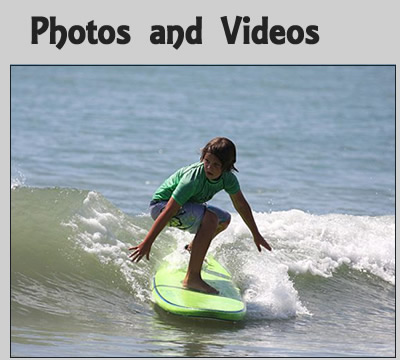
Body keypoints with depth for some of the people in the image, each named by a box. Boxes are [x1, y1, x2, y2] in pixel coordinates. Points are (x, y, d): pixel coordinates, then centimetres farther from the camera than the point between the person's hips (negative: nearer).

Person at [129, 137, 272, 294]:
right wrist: (147, 243, -37)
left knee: (224, 219, 19)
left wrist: (256, 234, 13)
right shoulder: (193, 178, -33)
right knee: (210, 218, -32)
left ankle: (193, 248, 42)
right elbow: (169, 211, -35)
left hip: (186, 206, 8)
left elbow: (241, 205, 4)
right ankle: (192, 278, -32)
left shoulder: (228, 178, -12)